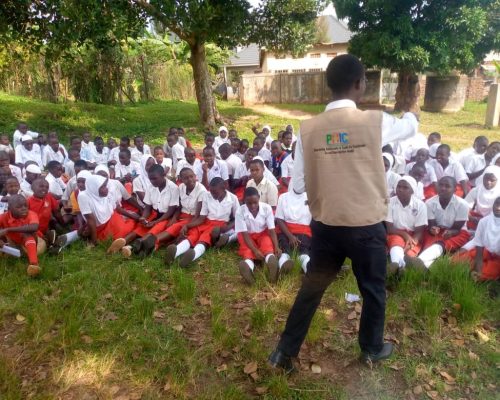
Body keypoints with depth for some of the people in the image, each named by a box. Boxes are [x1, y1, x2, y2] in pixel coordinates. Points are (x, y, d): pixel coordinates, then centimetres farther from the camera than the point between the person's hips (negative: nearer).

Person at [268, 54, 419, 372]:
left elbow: (298, 185, -3)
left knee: (311, 288, 18)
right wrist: (411, 114, 37)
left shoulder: (308, 128, -7)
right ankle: (372, 348, 43)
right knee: (374, 290, 22)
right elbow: (410, 127, 13)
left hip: (325, 225, 2)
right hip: (366, 226, -2)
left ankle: (285, 352, 28)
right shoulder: (375, 122, -11)